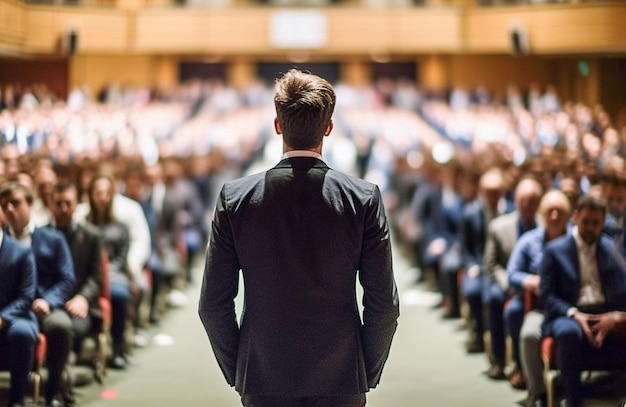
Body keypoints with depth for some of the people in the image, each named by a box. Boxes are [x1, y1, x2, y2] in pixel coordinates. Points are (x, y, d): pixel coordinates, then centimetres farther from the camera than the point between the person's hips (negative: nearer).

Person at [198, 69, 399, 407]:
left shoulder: (234, 198, -6)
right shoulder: (364, 199, -8)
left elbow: (213, 304, -3)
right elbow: (383, 303, -6)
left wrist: (234, 372, 10)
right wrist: (370, 373, 8)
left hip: (261, 380, 1)